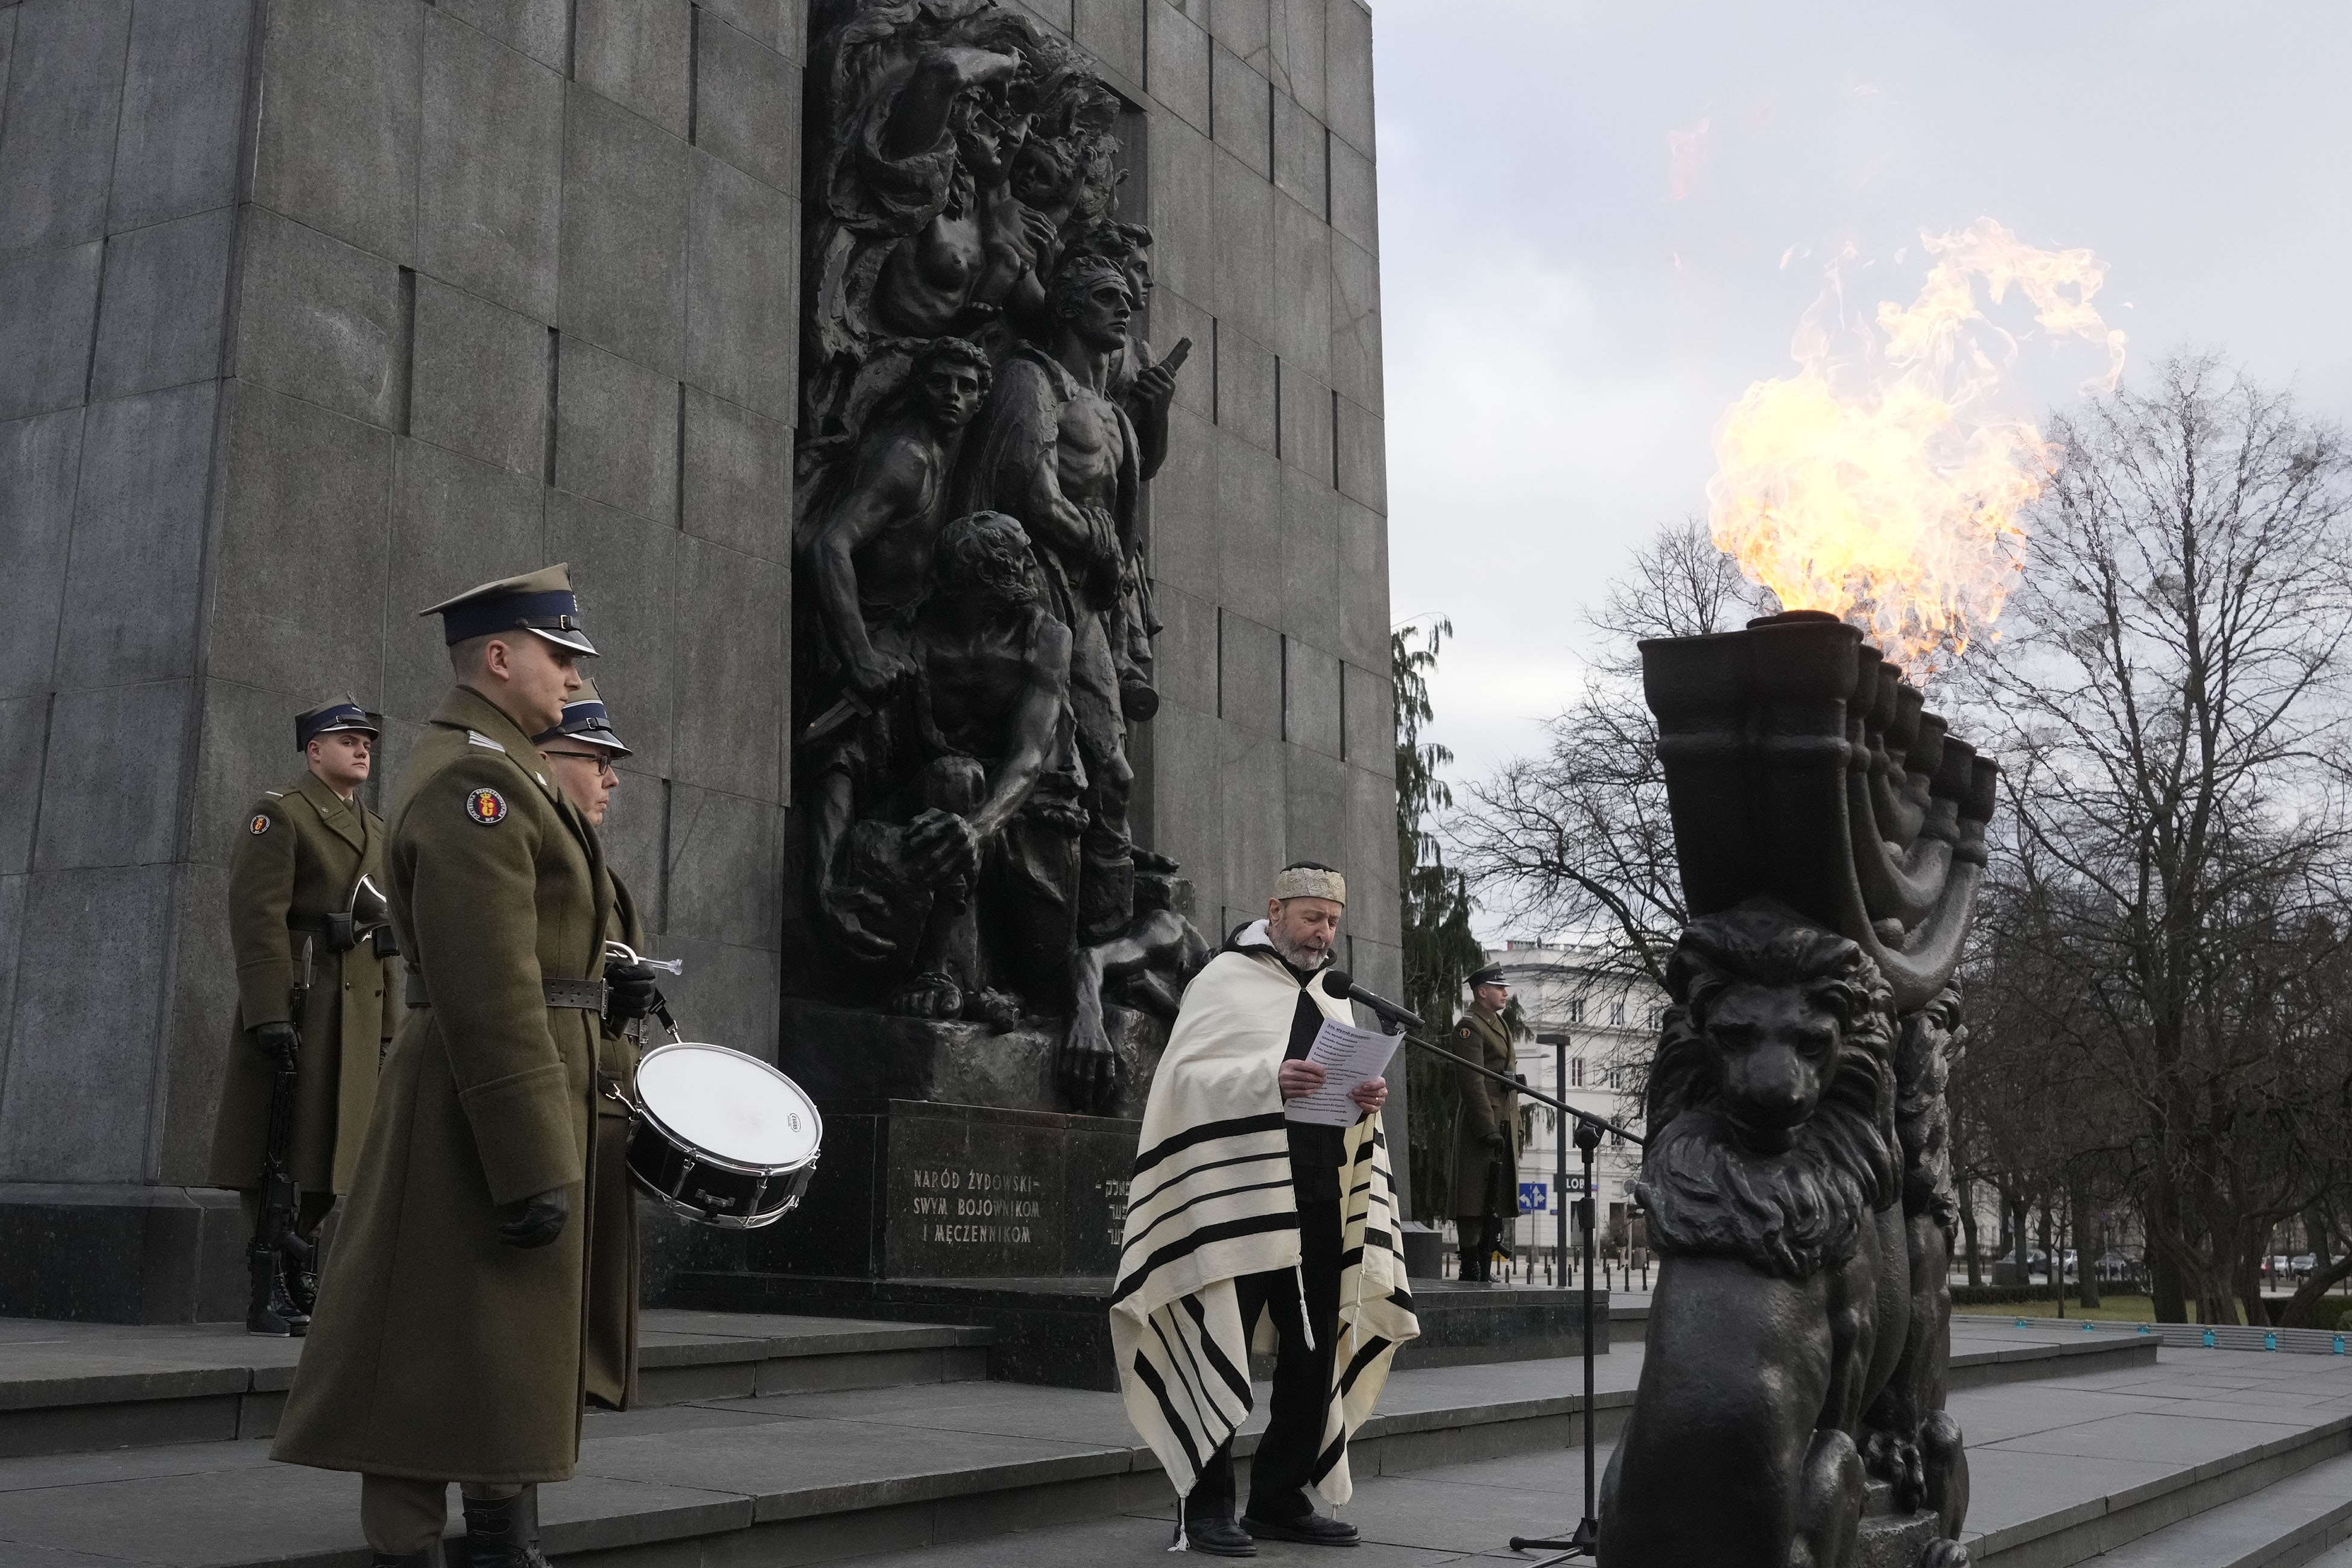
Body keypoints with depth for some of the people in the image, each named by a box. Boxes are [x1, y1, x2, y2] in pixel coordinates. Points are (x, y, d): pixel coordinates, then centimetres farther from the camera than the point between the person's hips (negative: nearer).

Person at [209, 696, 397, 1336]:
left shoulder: (375, 829, 21)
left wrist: (386, 1024, 16)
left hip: (356, 1010, 7)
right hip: (296, 1003, -7)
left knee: (330, 1147, 9)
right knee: (278, 1147, -5)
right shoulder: (280, 812, -3)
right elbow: (257, 916, -13)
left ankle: (297, 1277, 19)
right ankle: (273, 1291, 0)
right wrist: (269, 1012, -21)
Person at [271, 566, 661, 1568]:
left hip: (533, 1088, 11)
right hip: (491, 1104, -11)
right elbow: (487, 992, -24)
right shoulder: (472, 778, -16)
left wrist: (598, 988, 10)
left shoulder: (498, 770, 17)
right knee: (444, 1354, -4)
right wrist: (533, 1169, -25)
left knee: (521, 1344, 17)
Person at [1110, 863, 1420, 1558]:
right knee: (1222, 1356, -6)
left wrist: (1367, 1098, -2)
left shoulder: (1332, 1000, 21)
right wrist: (1269, 1079, -23)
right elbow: (1185, 1076, -9)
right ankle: (1205, 1507, 5)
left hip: (1322, 1204, 7)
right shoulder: (1224, 981, 0)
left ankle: (1282, 1498, 20)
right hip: (1241, 1200, -7)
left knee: (1315, 1356, 8)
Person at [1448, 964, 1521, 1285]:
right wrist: (1488, 1129, -22)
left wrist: (1515, 1129, 20)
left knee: (1496, 1200, 11)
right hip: (1482, 1124, -10)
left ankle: (1485, 1269, 16)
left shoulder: (1500, 1026, 21)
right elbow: (1471, 1082, -17)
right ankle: (1471, 1268, -5)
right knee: (1476, 1200, -8)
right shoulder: (1469, 1027, -9)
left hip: (1503, 1124, 10)